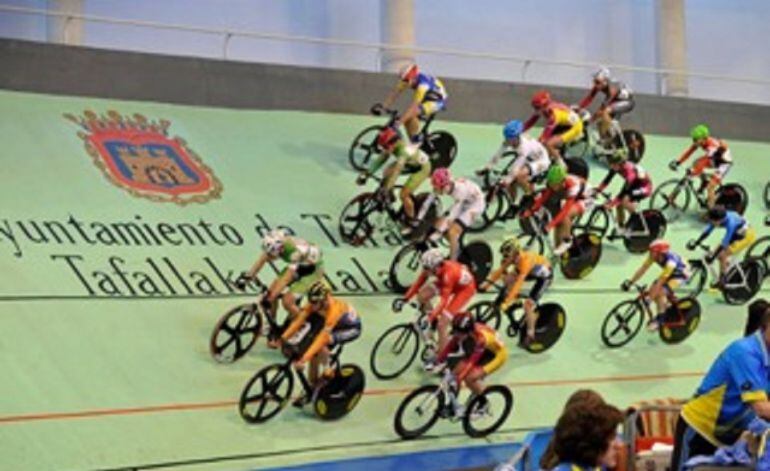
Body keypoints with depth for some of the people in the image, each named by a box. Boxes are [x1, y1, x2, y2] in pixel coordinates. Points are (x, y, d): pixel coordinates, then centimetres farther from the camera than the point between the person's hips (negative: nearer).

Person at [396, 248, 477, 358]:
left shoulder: (448, 274, -42)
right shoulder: (431, 268, -23)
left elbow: (444, 300, -42)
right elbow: (417, 283, -12)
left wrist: (430, 319, -48)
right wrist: (404, 299, -20)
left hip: (465, 288, -7)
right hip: (451, 283, 7)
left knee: (442, 324, -14)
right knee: (422, 296, -11)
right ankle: (434, 321, 10)